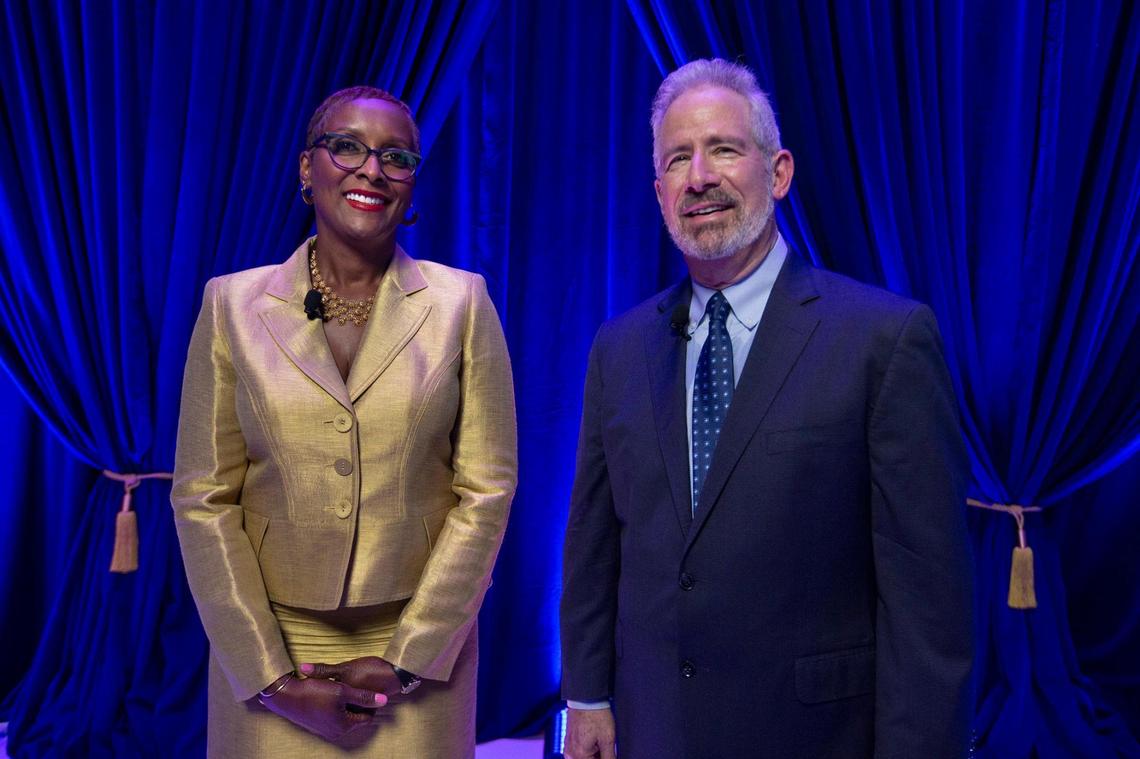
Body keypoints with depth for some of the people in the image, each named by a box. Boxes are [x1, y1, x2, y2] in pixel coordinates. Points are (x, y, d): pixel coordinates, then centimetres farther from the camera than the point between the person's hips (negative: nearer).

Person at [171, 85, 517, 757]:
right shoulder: (233, 304, -1)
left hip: (422, 651, 0)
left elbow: (487, 489, -6)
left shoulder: (462, 302, -3)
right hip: (267, 648, 1)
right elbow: (204, 498, -3)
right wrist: (270, 676, -8)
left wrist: (405, 659, -9)